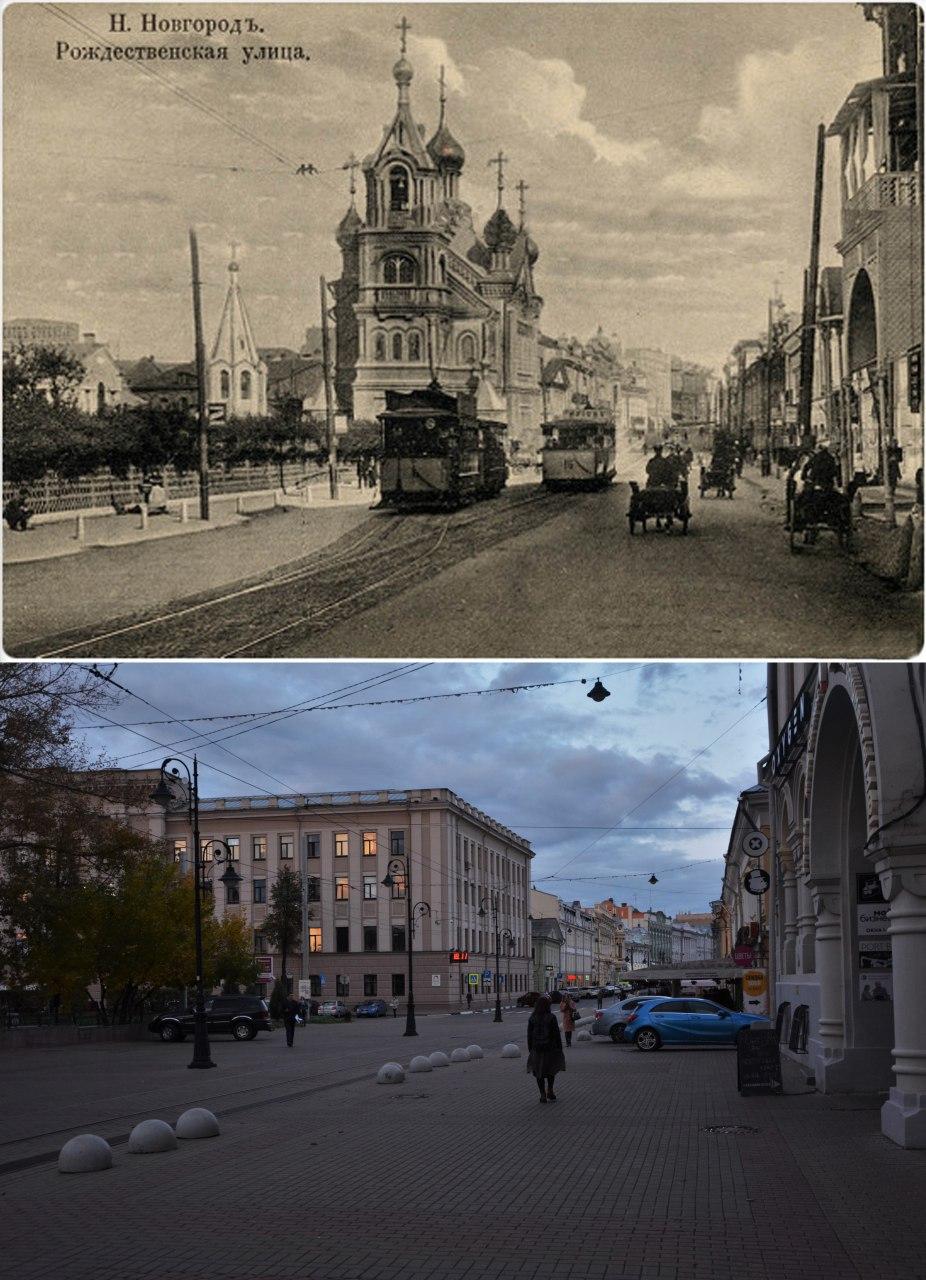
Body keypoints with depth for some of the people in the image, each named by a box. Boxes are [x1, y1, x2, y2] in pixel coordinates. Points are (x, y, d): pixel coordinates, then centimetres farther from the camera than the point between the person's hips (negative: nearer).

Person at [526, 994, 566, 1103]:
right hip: (550, 1048, -2)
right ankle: (550, 1091, 10)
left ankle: (543, 1095, 8)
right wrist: (560, 1048, -1)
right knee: (551, 1070, 17)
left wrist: (530, 1049, 10)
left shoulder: (532, 1018, -2)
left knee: (539, 1071, 9)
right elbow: (556, 1034, -9)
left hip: (536, 1048, 2)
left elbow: (529, 1035, 2)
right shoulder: (551, 1017, -12)